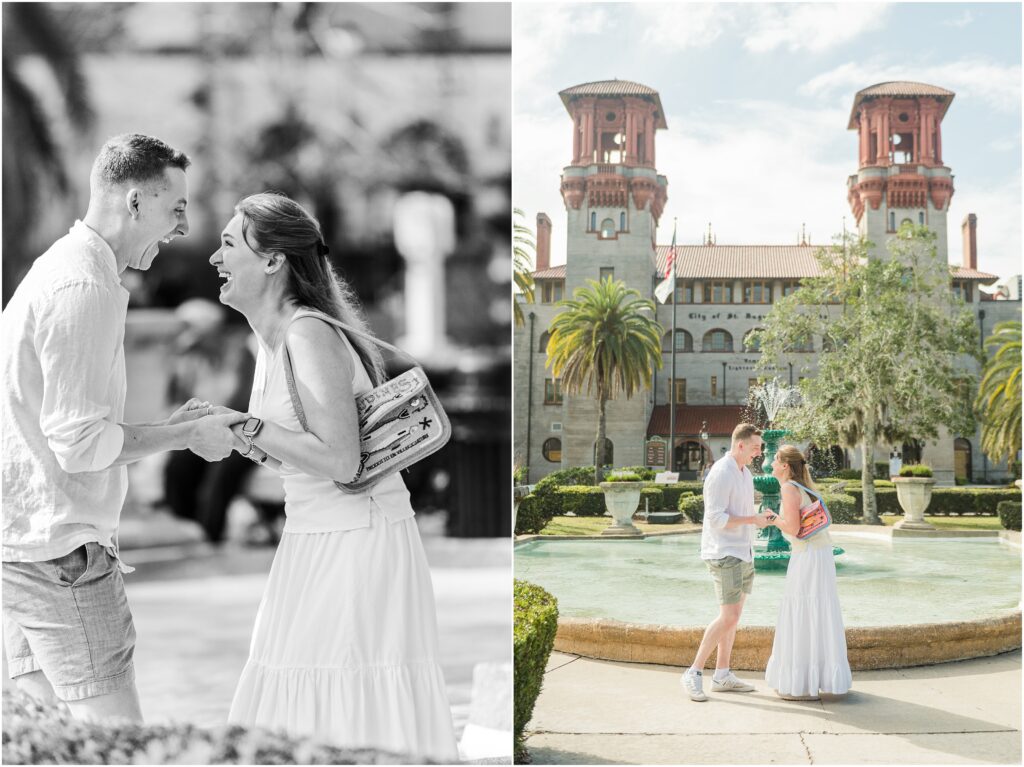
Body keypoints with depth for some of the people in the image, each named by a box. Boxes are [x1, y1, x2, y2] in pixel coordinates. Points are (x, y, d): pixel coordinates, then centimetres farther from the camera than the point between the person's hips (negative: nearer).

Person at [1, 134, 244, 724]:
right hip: (62, 551, -10)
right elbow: (80, 443, -22)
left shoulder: (54, 271, 16)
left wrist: (170, 427, 13)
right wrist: (185, 436, -9)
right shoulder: (86, 288, -17)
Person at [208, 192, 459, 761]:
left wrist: (246, 427, -17)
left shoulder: (309, 335, -17)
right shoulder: (273, 338, 11)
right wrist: (237, 438, 3)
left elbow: (341, 462, -22)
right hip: (312, 537, 9)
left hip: (358, 539, -9)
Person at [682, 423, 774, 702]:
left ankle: (722, 676, 16)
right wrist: (753, 520, -19)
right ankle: (694, 673, -5)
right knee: (728, 618, -13)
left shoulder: (745, 473, 13)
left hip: (742, 553, 10)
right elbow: (716, 519, -22)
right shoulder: (720, 474, -18)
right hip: (723, 554, -10)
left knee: (732, 615, 10)